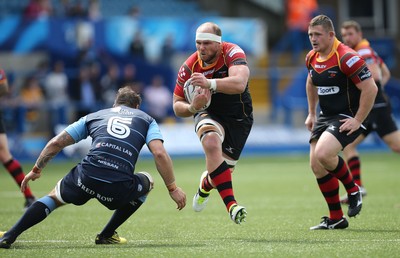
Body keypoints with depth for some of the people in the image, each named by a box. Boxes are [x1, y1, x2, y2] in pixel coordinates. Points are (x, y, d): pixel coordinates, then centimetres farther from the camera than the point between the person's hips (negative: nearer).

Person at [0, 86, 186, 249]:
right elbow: (160, 154, 4)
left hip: (86, 177, 2)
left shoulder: (94, 116, 27)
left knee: (54, 197, 32)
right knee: (147, 182, 33)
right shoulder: (146, 120, 23)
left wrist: (36, 170, 35)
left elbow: (56, 143, 24)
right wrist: (172, 188, 10)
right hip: (120, 188, -2)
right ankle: (106, 235, 30)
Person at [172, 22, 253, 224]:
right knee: (211, 142, -34)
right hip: (208, 113, 0)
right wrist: (192, 107, -30)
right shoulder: (189, 67, -15)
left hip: (238, 117, 0)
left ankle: (205, 185, 44)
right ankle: (231, 205, -39)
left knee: (224, 168, 1)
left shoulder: (232, 52, -23)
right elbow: (177, 106, -7)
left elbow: (239, 84, -42)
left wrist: (210, 83, -55)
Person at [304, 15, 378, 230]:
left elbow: (371, 88, -22)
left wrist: (358, 121, -20)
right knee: (316, 166, 1)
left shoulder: (346, 58, -20)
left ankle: (353, 190, -1)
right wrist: (311, 114, 23)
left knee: (323, 154, -28)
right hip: (325, 116, 8)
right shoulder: (312, 58, 5)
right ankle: (336, 218, 13)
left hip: (348, 118, -8)